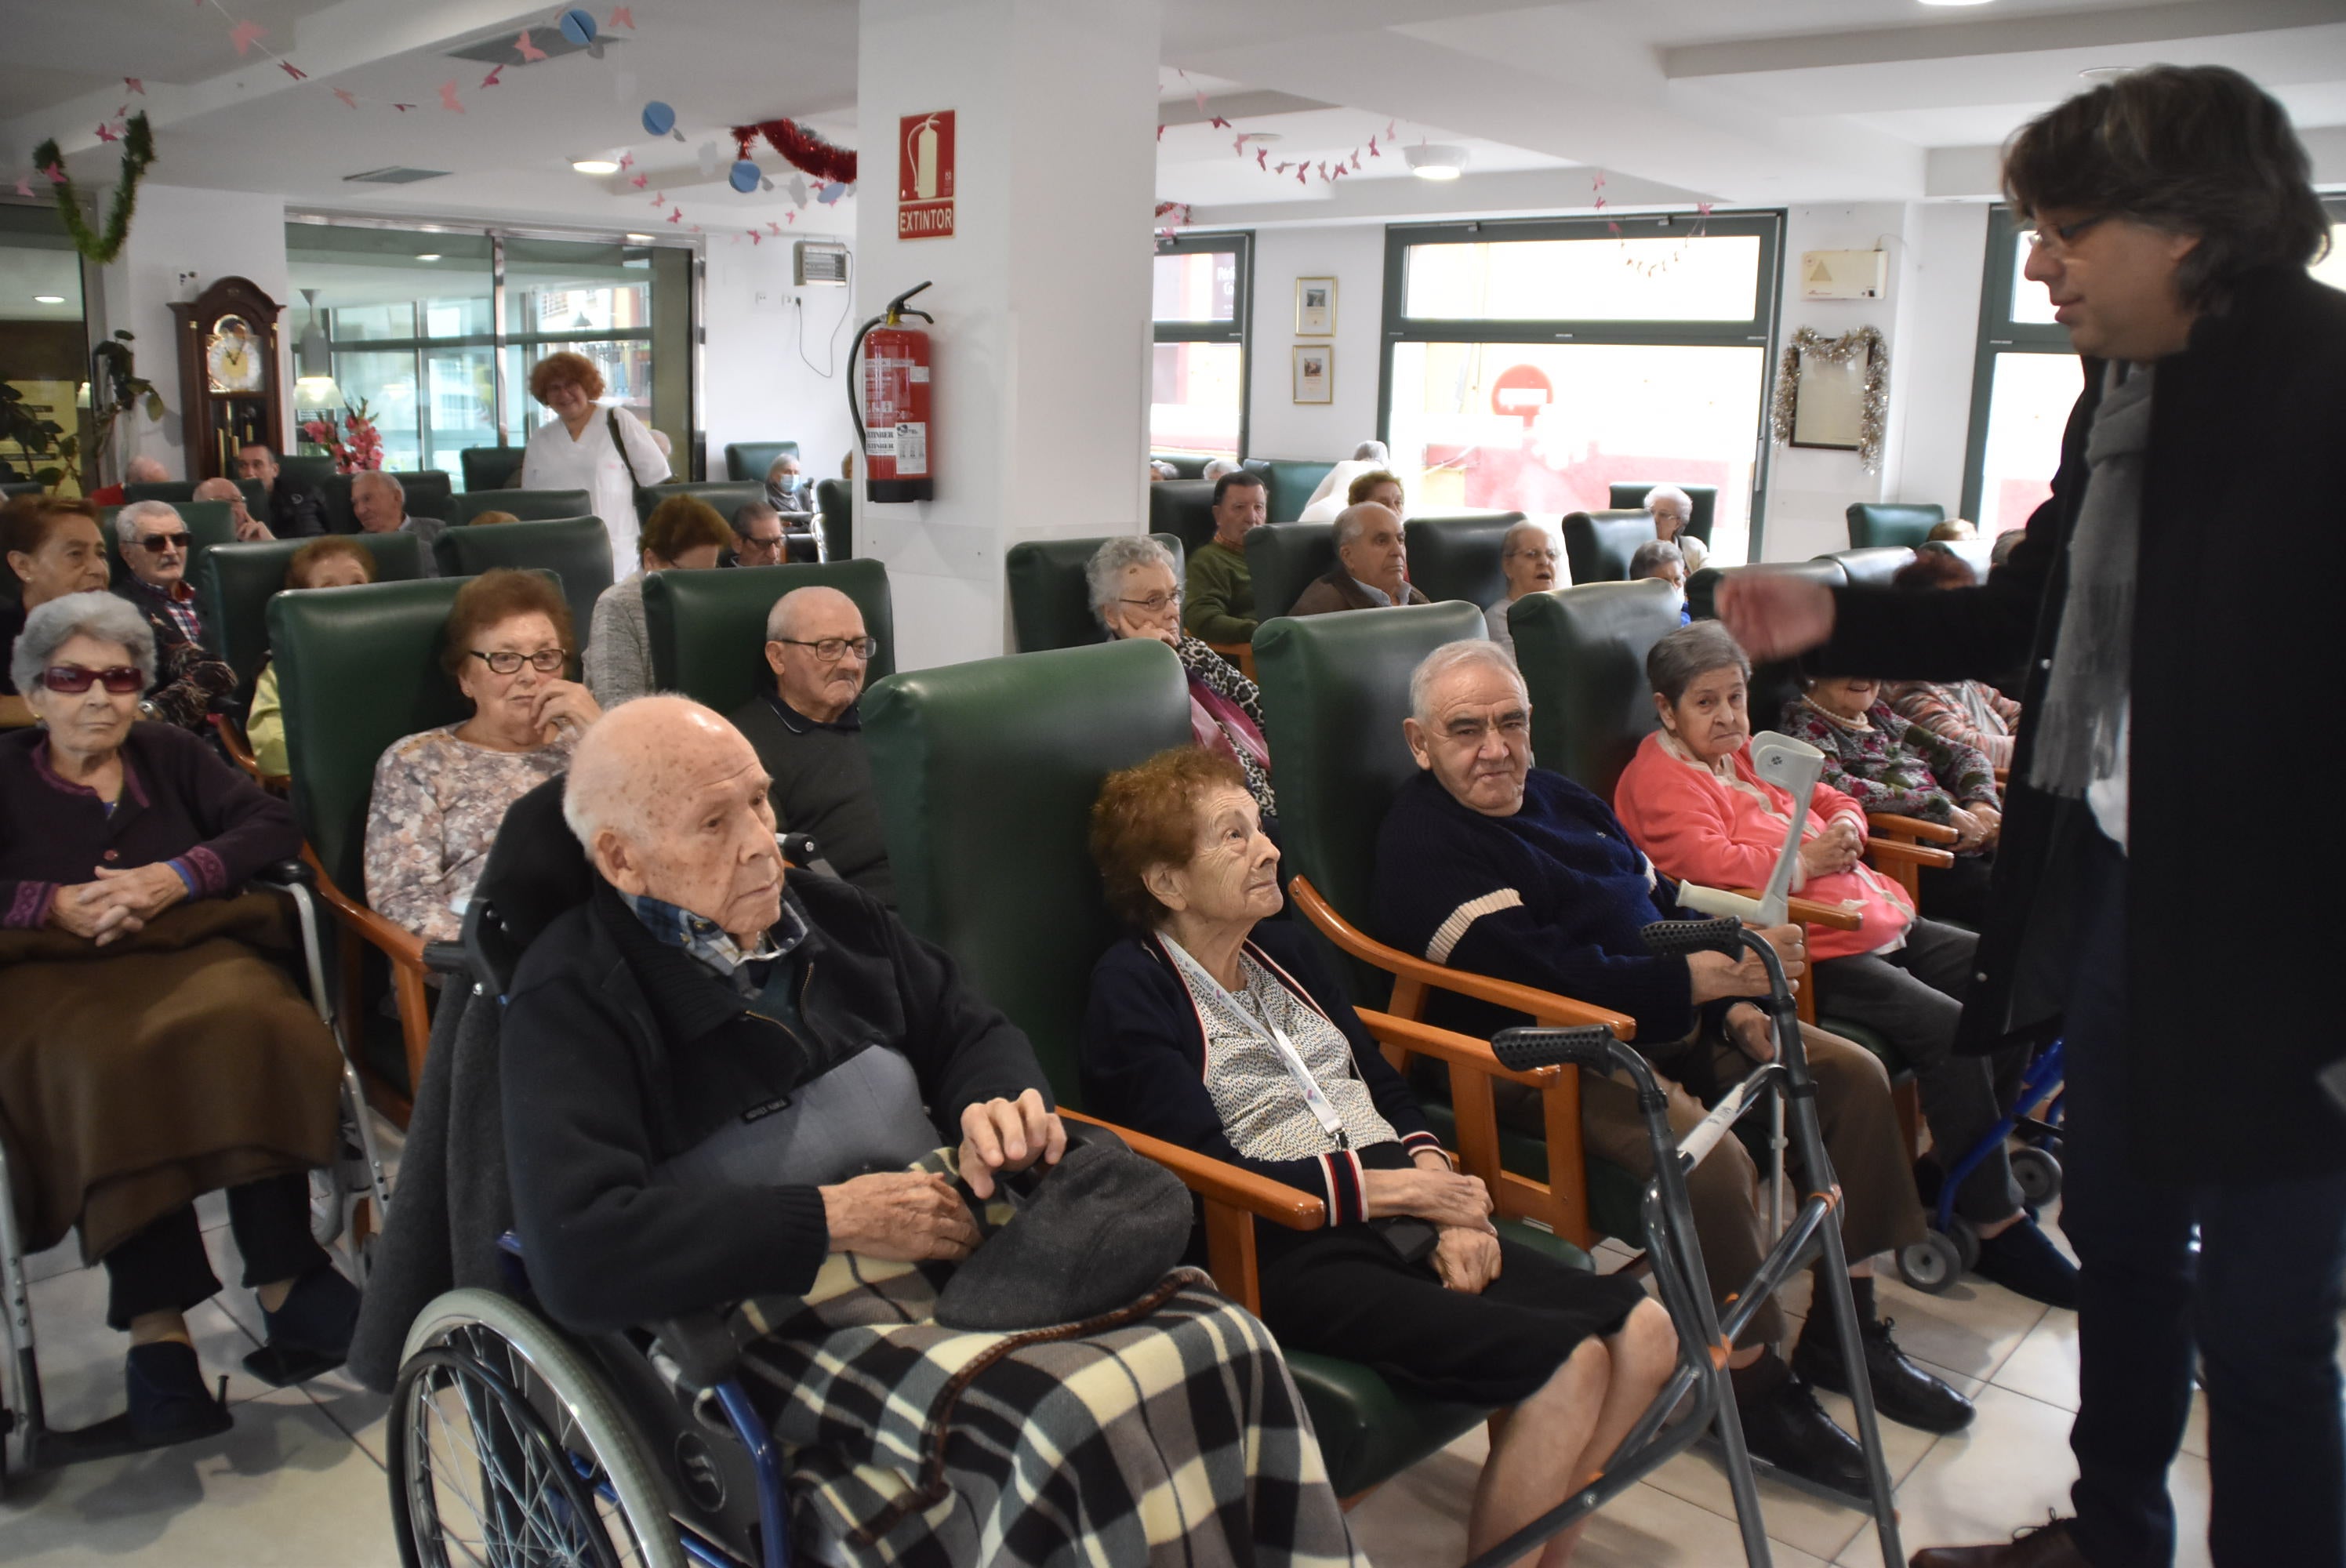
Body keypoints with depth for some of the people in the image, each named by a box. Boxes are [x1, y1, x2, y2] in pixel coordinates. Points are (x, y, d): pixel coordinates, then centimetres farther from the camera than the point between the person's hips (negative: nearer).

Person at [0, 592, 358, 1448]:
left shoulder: (171, 755, 22)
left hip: (187, 949, 1)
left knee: (252, 1027, -34)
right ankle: (156, 1327, -37)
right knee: (107, 1069, -36)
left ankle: (284, 1286, -31)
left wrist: (176, 878, -6)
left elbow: (273, 825, 9)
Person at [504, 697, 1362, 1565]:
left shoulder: (831, 914, 14)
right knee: (1079, 1429, -33)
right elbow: (577, 1256, -17)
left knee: (1226, 1345, -21)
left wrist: (1007, 1105, 1)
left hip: (964, 1247, 6)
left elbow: (973, 1033, 26)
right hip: (791, 1317, -6)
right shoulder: (572, 999, -5)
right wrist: (835, 1219, -14)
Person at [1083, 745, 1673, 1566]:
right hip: (1286, 1257, -8)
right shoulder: (1132, 991, -6)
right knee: (1568, 1364, -23)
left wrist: (1439, 1188, -3)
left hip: (1400, 1218, 8)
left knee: (1643, 1331, -10)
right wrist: (1401, 1188, -12)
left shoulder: (1282, 947, 18)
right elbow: (1211, 1172, -14)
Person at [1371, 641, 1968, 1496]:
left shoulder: (1558, 797, 15)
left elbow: (1659, 905, 19)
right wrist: (1698, 978, -28)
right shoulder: (1421, 846, -15)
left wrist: (1734, 1000, 2)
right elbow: (1540, 975, -25)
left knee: (1854, 1074, 5)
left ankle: (1844, 1331, 14)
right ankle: (1755, 1386, -10)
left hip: (1667, 1022, 10)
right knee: (1708, 1154, -33)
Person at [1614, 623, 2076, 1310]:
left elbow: (1835, 802, 29)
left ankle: (1959, 1167, 16)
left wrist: (1844, 830, 5)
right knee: (1947, 1028, -25)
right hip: (1808, 952, -11)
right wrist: (1807, 860, -14)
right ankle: (1996, 1226, -11)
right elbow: (1710, 864, -24)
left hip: (1880, 922, 11)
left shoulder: (1753, 755, 22)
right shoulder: (1660, 780, -8)